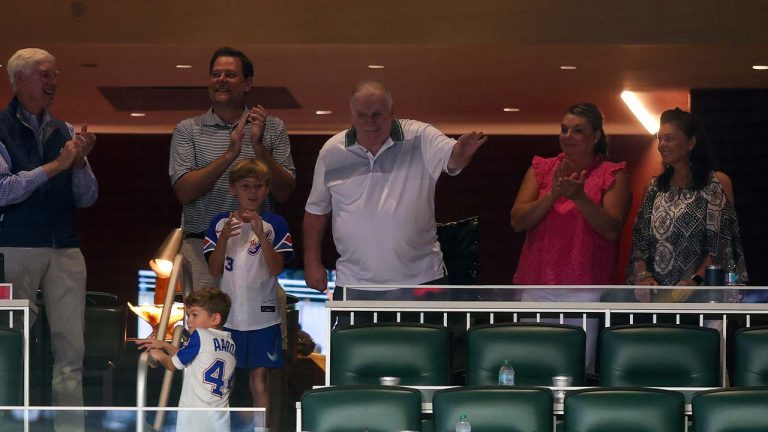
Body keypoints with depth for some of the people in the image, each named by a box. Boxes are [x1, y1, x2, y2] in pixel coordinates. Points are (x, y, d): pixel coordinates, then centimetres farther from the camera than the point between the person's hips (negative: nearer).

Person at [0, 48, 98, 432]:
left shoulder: (64, 132, 13)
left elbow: (87, 198, 14)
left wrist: (80, 162, -5)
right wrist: (55, 166, -14)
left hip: (65, 250, 4)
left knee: (71, 349, -1)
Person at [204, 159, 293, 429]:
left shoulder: (274, 224, -1)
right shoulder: (220, 223, 2)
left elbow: (276, 269, -10)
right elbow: (214, 271, -2)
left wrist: (261, 234, -22)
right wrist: (224, 238, -17)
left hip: (262, 315, -1)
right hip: (227, 314, 1)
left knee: (259, 380, 3)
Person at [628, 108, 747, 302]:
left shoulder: (717, 183, -2)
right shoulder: (655, 187, 13)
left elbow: (721, 245, -9)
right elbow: (639, 241, 10)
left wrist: (694, 281, -19)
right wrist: (643, 276, -7)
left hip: (699, 294, -4)